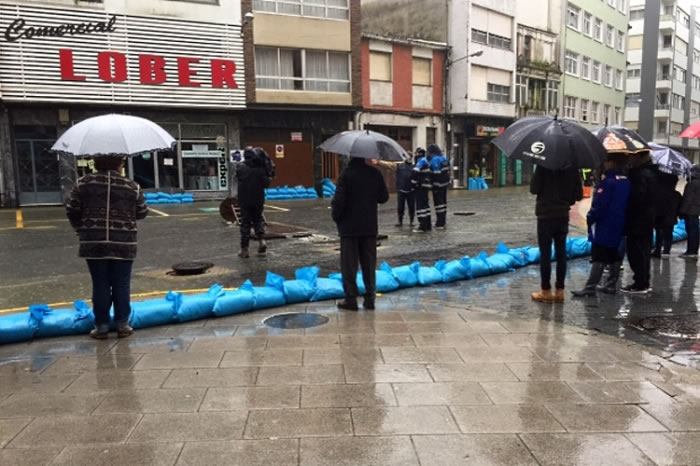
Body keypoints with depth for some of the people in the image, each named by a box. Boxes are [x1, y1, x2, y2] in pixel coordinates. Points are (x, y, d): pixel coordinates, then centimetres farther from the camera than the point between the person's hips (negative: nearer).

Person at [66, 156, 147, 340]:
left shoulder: (83, 183, 1)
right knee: (121, 285, 9)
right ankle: (122, 325, 14)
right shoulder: (132, 186, -2)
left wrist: (82, 230, 19)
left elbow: (71, 211, 4)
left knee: (100, 285, 9)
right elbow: (142, 213, 6)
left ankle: (101, 327, 14)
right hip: (124, 244, -1)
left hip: (93, 244, 1)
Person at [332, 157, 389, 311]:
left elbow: (339, 200, -16)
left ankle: (351, 299, 7)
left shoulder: (346, 174, -14)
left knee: (349, 263, 5)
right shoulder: (375, 173, -1)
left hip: (349, 226, -4)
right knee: (369, 263, 11)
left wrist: (336, 217, 1)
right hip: (370, 226, 4)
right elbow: (384, 197, 6)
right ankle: (370, 299, 14)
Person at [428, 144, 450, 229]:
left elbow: (436, 173, -22)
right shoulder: (444, 158, 12)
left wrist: (435, 186, -21)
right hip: (445, 183, 9)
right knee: (443, 202, 15)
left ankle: (440, 224, -3)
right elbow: (448, 171, 15)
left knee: (438, 203, -4)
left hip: (438, 185, -9)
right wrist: (447, 182, 20)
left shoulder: (435, 160, -16)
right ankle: (443, 222, 23)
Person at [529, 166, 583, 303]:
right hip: (563, 216, 4)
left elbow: (534, 189, -12)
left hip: (546, 215, -4)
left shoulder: (543, 166, -13)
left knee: (545, 254, 2)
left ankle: (546, 291, 6)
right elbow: (579, 195, 4)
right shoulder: (573, 168, 1)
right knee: (561, 254, 9)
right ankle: (560, 291, 14)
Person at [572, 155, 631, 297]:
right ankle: (611, 284, 22)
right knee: (614, 256, 14)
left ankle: (590, 287, -6)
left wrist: (590, 217, -8)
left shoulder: (608, 181, -17)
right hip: (618, 226, 8)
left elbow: (599, 204, -20)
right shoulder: (626, 181, 8)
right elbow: (625, 203, 12)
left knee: (599, 258, -7)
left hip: (604, 226, -8)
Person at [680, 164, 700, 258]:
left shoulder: (692, 183, -15)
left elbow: (688, 199, -18)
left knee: (691, 231, -8)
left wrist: (683, 211, -15)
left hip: (690, 211, -9)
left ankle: (690, 252, -7)